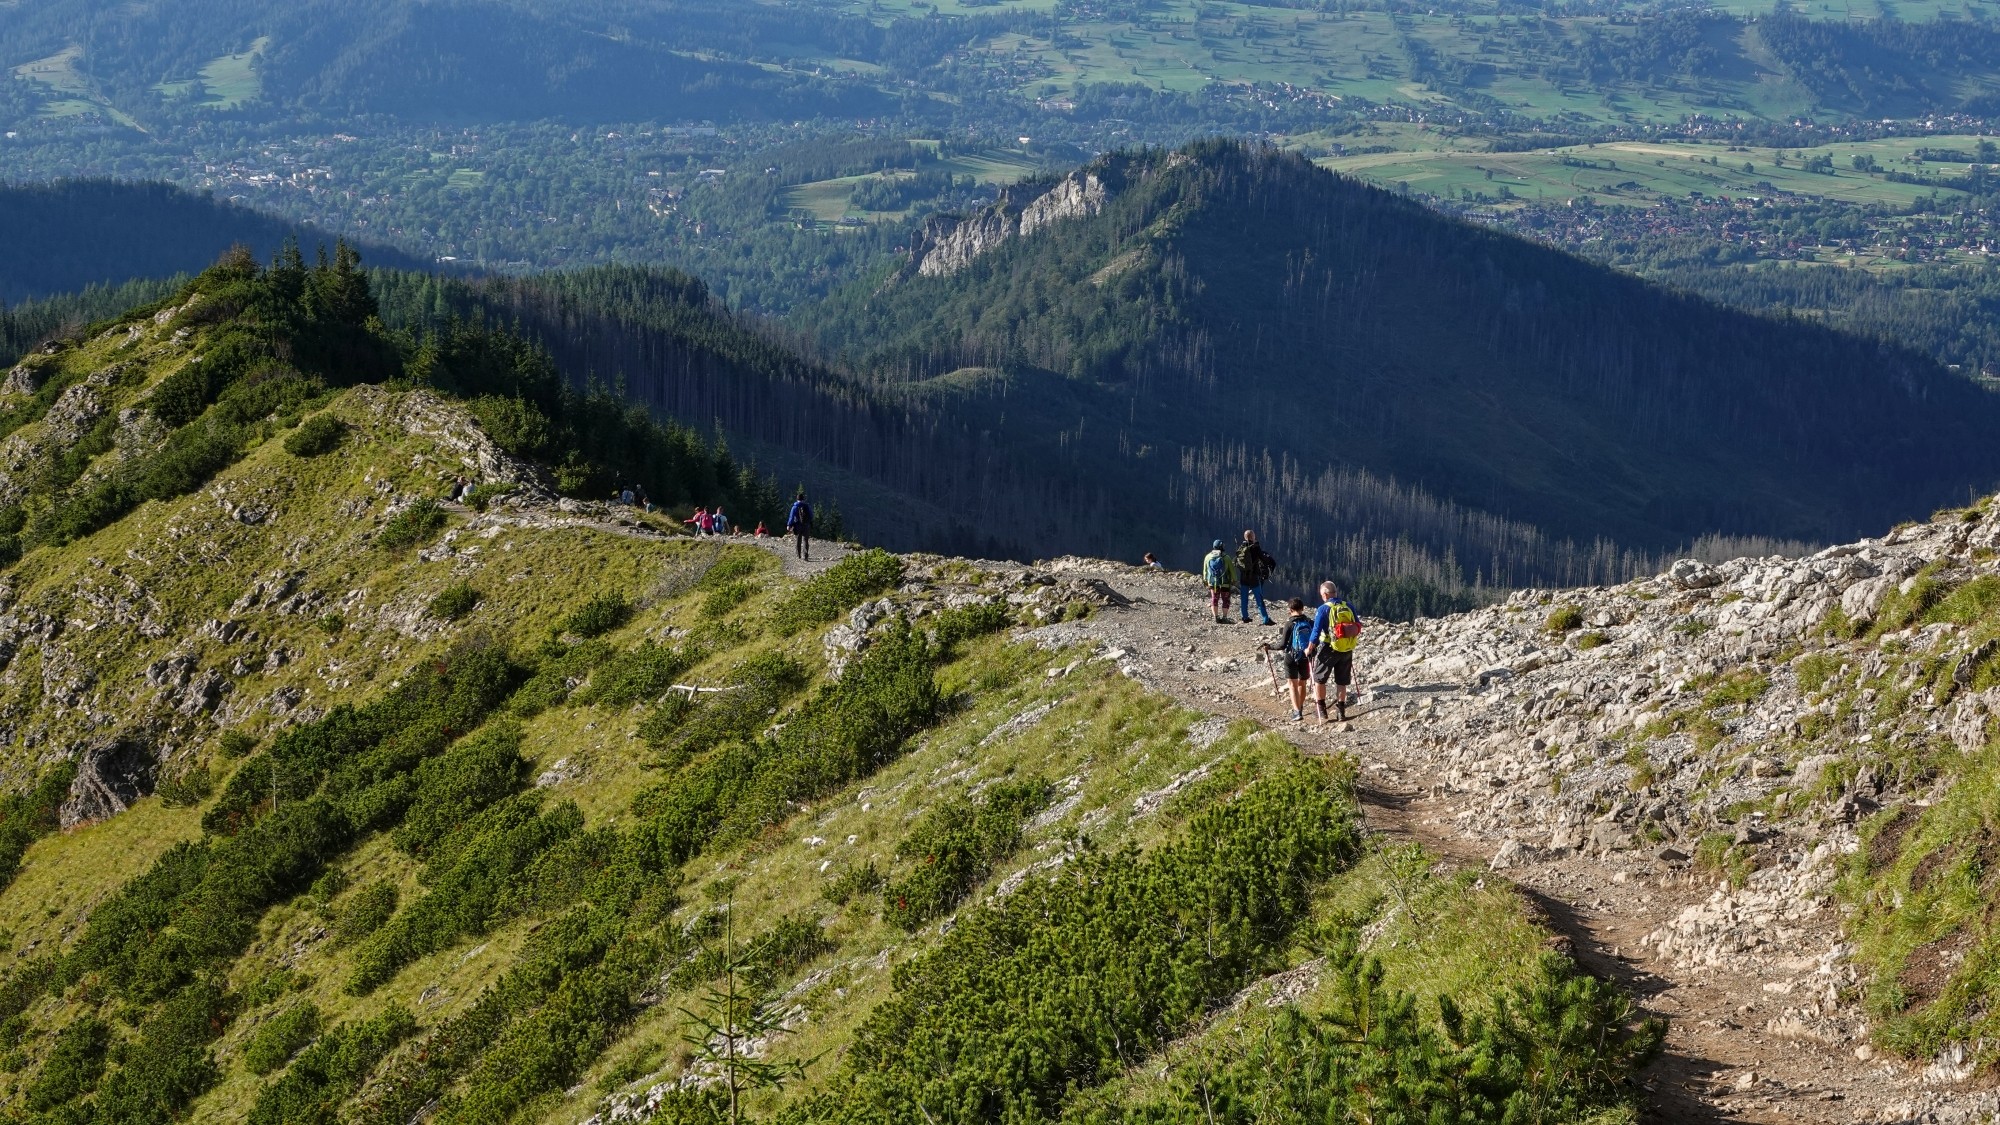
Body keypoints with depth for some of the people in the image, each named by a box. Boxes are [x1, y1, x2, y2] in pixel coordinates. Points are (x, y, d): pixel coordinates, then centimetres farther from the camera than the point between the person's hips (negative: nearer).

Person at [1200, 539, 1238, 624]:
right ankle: (1224, 617, 3)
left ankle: (1216, 617, 3)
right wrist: (1234, 581, 4)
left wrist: (1205, 581, 19)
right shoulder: (1226, 557, -9)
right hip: (1225, 583, -3)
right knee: (1225, 600, 7)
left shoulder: (1208, 557, 1)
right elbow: (1232, 570, -5)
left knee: (1214, 599, 11)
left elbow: (1205, 571, 8)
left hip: (1213, 583, 3)